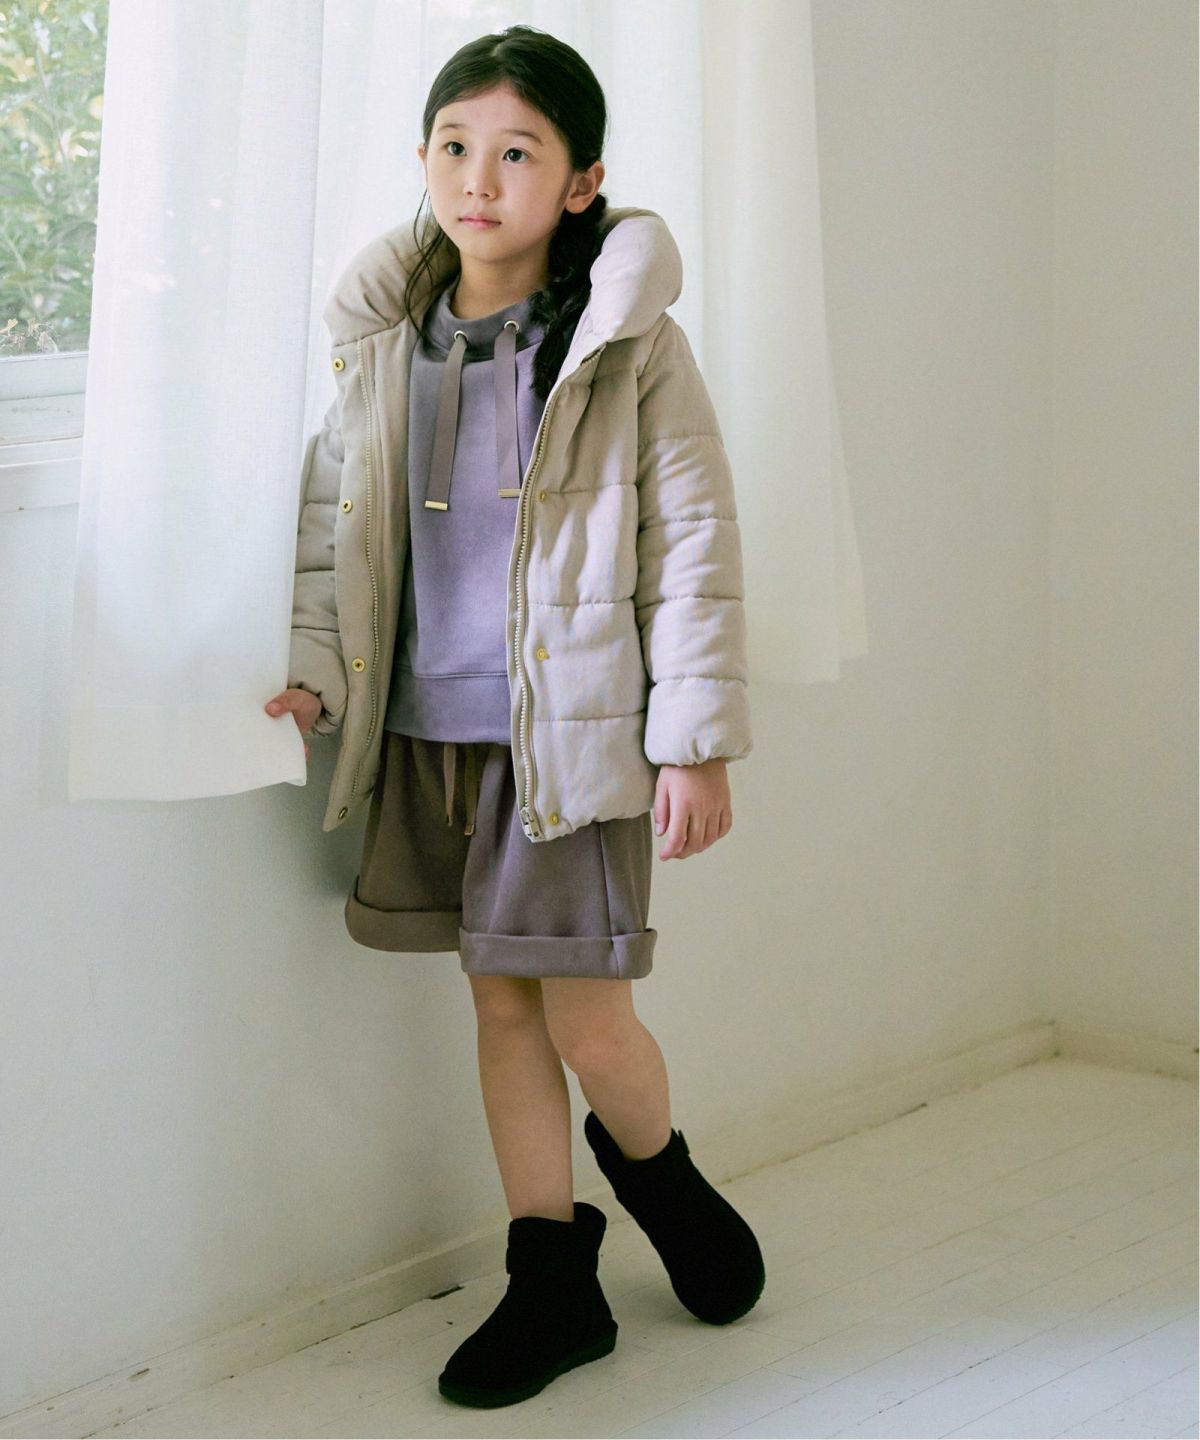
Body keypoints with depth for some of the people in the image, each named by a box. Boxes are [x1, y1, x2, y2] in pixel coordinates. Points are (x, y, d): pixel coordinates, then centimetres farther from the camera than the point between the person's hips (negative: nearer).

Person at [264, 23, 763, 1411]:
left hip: (576, 729, -4)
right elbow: (330, 519, 12)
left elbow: (695, 545, -5)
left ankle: (654, 1169, 33)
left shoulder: (630, 347, -6)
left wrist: (698, 740, -7)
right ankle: (553, 1280, 26)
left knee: (587, 1020, -2)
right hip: (431, 735, 4)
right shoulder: (379, 342, 5)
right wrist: (315, 674, 0)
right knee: (502, 1004, 12)